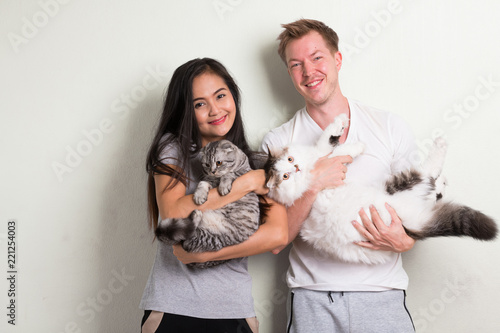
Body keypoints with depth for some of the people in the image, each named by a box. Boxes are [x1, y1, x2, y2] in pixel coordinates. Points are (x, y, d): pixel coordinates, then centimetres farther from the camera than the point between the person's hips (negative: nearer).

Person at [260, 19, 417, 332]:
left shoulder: (390, 127, 4)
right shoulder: (278, 142, 1)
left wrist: (404, 242, -14)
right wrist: (312, 186, -17)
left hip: (381, 295, 1)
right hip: (311, 298, -1)